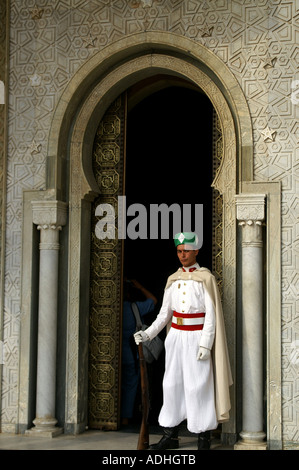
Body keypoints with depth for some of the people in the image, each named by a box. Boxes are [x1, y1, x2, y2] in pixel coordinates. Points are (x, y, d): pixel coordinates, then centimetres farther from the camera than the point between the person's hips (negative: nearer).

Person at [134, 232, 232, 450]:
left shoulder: (206, 279, -6)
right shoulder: (174, 280, 9)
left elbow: (211, 314, -10)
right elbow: (165, 313, 10)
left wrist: (206, 344, -17)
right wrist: (147, 334, -3)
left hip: (197, 338, -5)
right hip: (176, 337, 5)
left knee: (198, 386, -3)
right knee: (172, 383, 6)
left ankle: (204, 437, 8)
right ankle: (171, 436, 14)